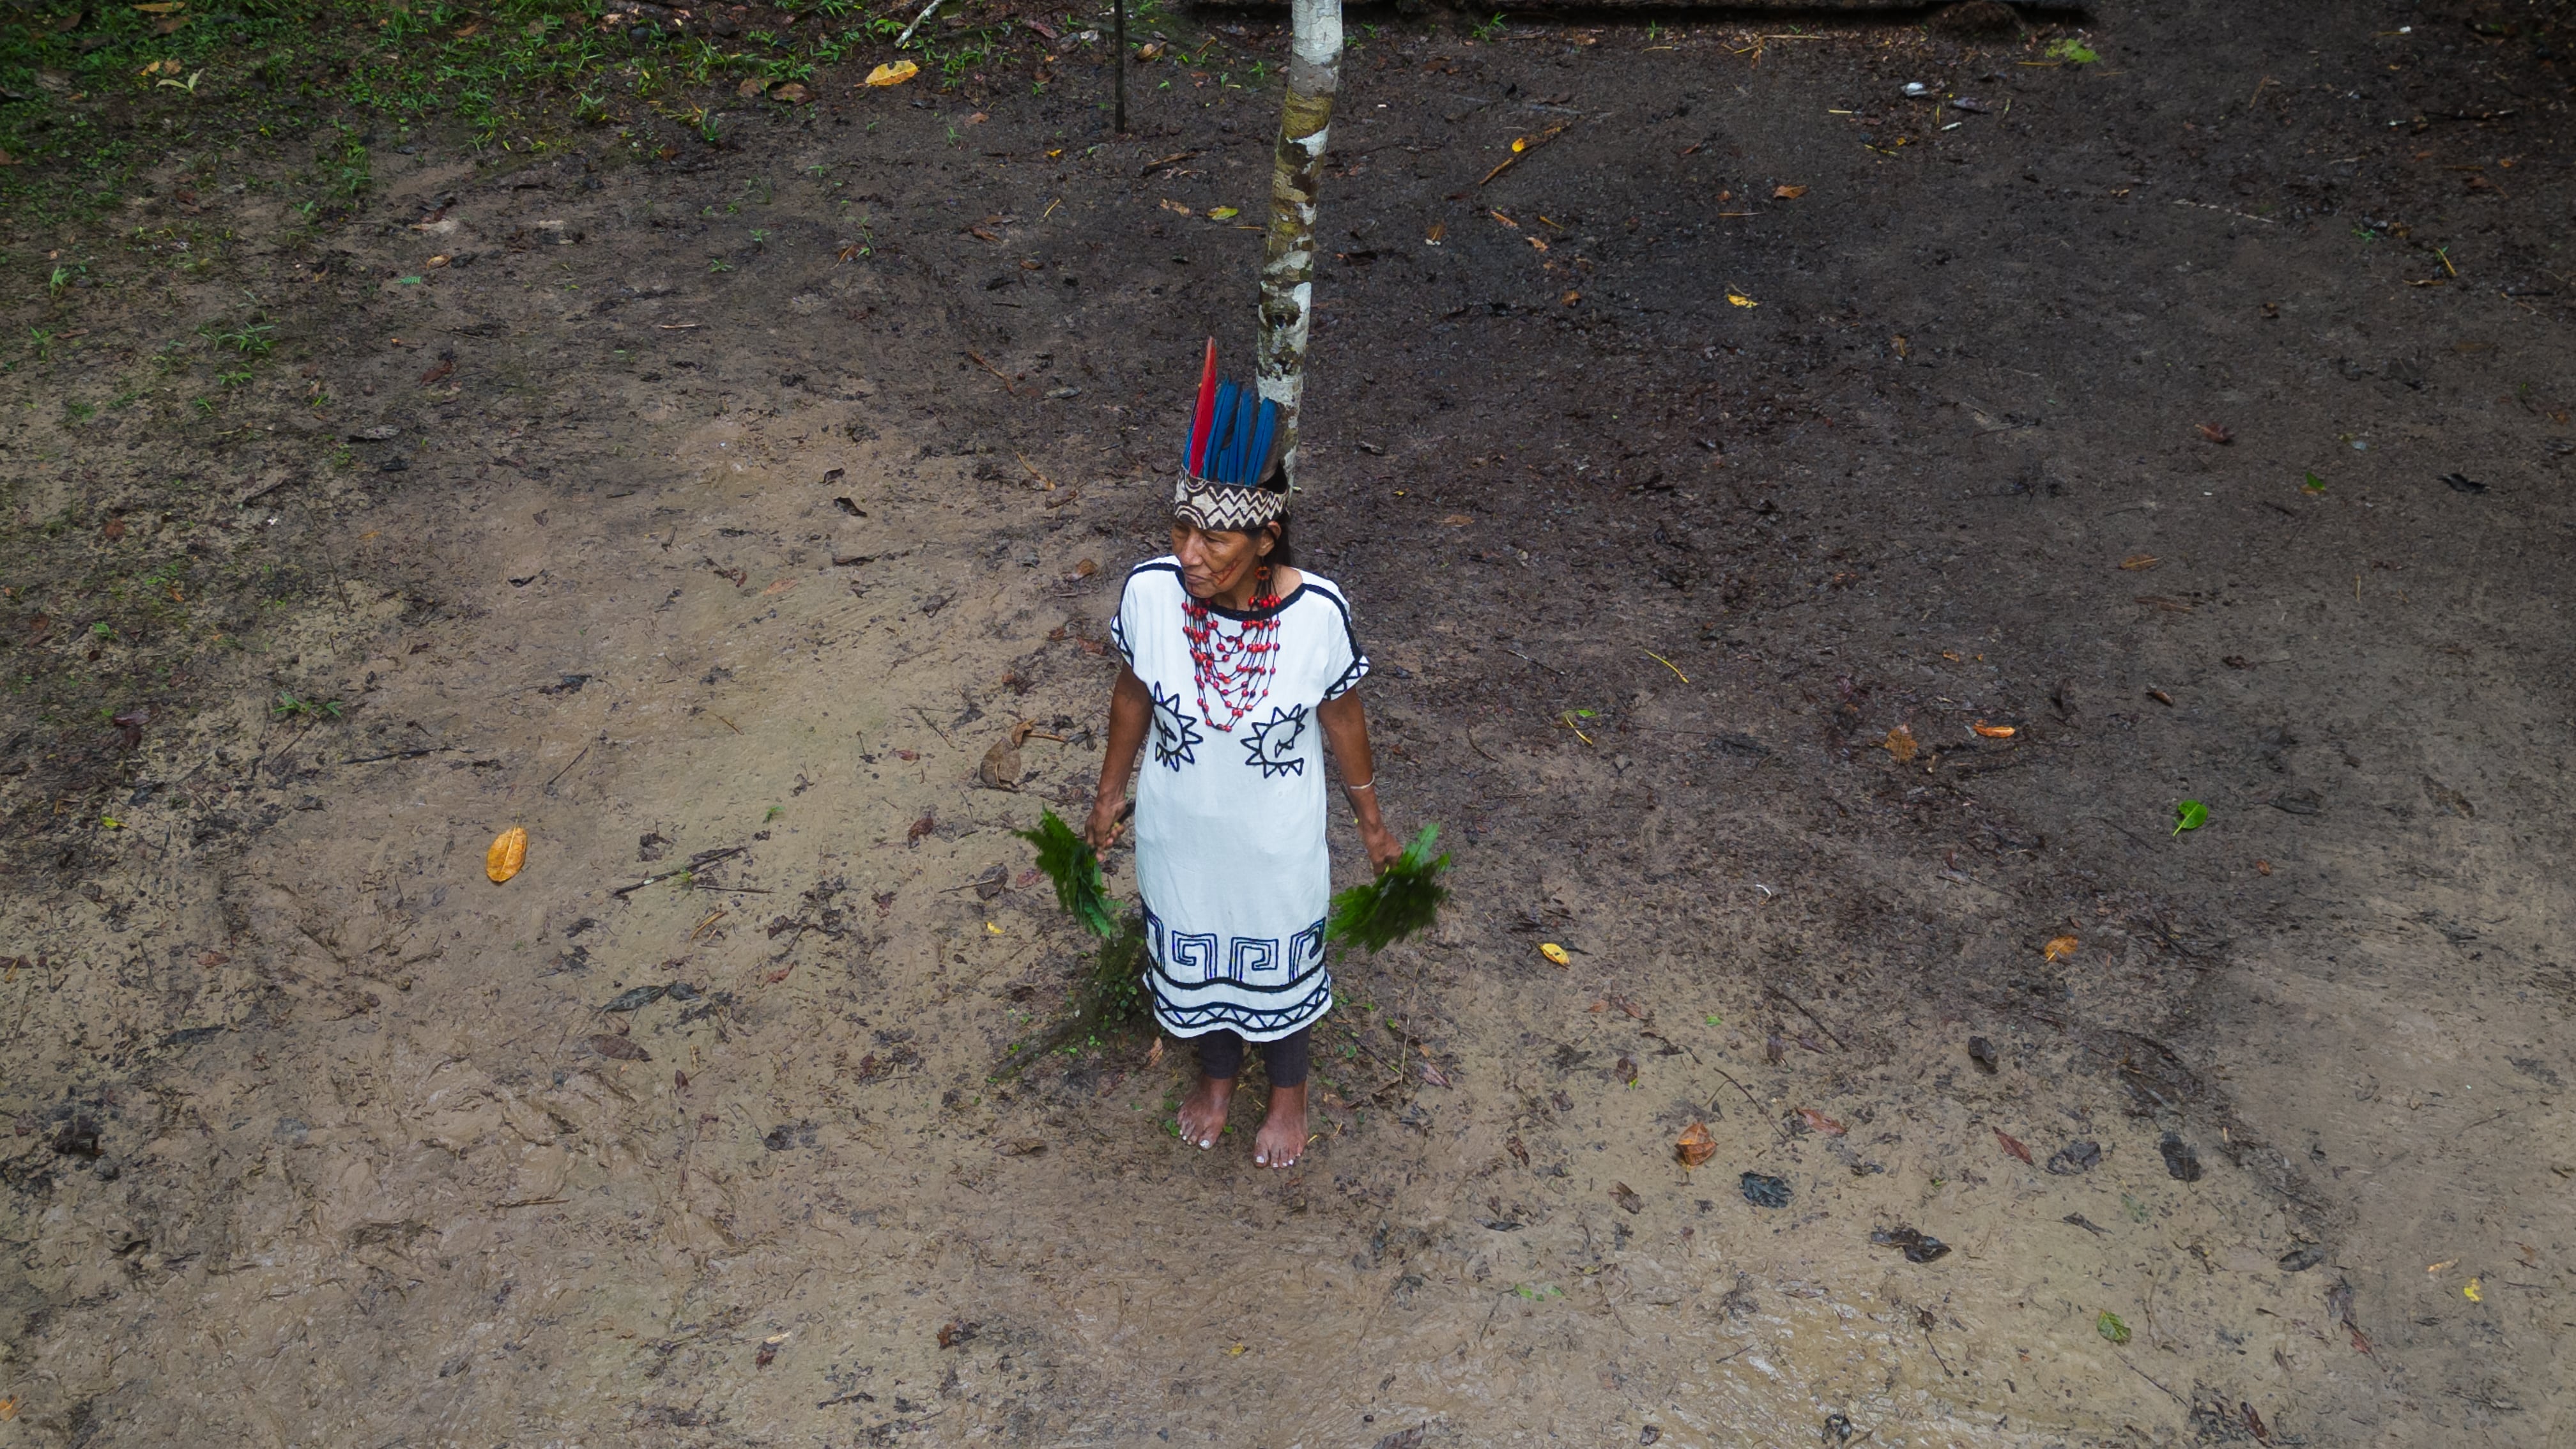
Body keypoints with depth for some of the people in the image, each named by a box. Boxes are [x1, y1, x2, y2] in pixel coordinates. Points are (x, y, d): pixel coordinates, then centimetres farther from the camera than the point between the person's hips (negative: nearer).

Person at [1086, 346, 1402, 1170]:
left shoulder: (1317, 612, -29)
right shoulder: (1150, 593, -24)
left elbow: (1341, 718, -11)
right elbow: (1134, 694, -5)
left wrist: (1371, 823, 1)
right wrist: (1110, 792, 8)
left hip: (1275, 836, -2)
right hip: (1180, 829, 2)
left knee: (1277, 963, 24)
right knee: (1193, 950, 26)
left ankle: (1288, 1090, 55)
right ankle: (1217, 1073, 59)